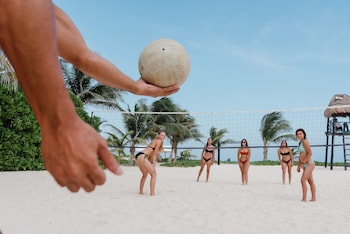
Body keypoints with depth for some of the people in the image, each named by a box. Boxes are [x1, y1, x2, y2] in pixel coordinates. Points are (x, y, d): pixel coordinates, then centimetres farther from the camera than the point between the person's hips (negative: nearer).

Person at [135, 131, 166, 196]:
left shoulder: (154, 141, 27)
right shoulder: (159, 141, -1)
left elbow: (151, 154, 23)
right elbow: (154, 153, -4)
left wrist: (151, 164, 19)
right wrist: (153, 164, -2)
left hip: (138, 156, 10)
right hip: (142, 156, -10)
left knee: (145, 174, 27)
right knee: (154, 174, -4)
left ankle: (141, 191, 34)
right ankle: (152, 193, -10)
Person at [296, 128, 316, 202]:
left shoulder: (305, 142, -15)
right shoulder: (300, 143, 14)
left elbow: (310, 153, -22)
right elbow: (300, 156, 18)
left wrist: (303, 163, -18)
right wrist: (298, 166, 15)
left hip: (309, 164, -10)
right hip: (306, 165, 10)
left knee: (303, 180, -14)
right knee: (311, 182, 12)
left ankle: (304, 198, -10)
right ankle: (313, 198, 17)